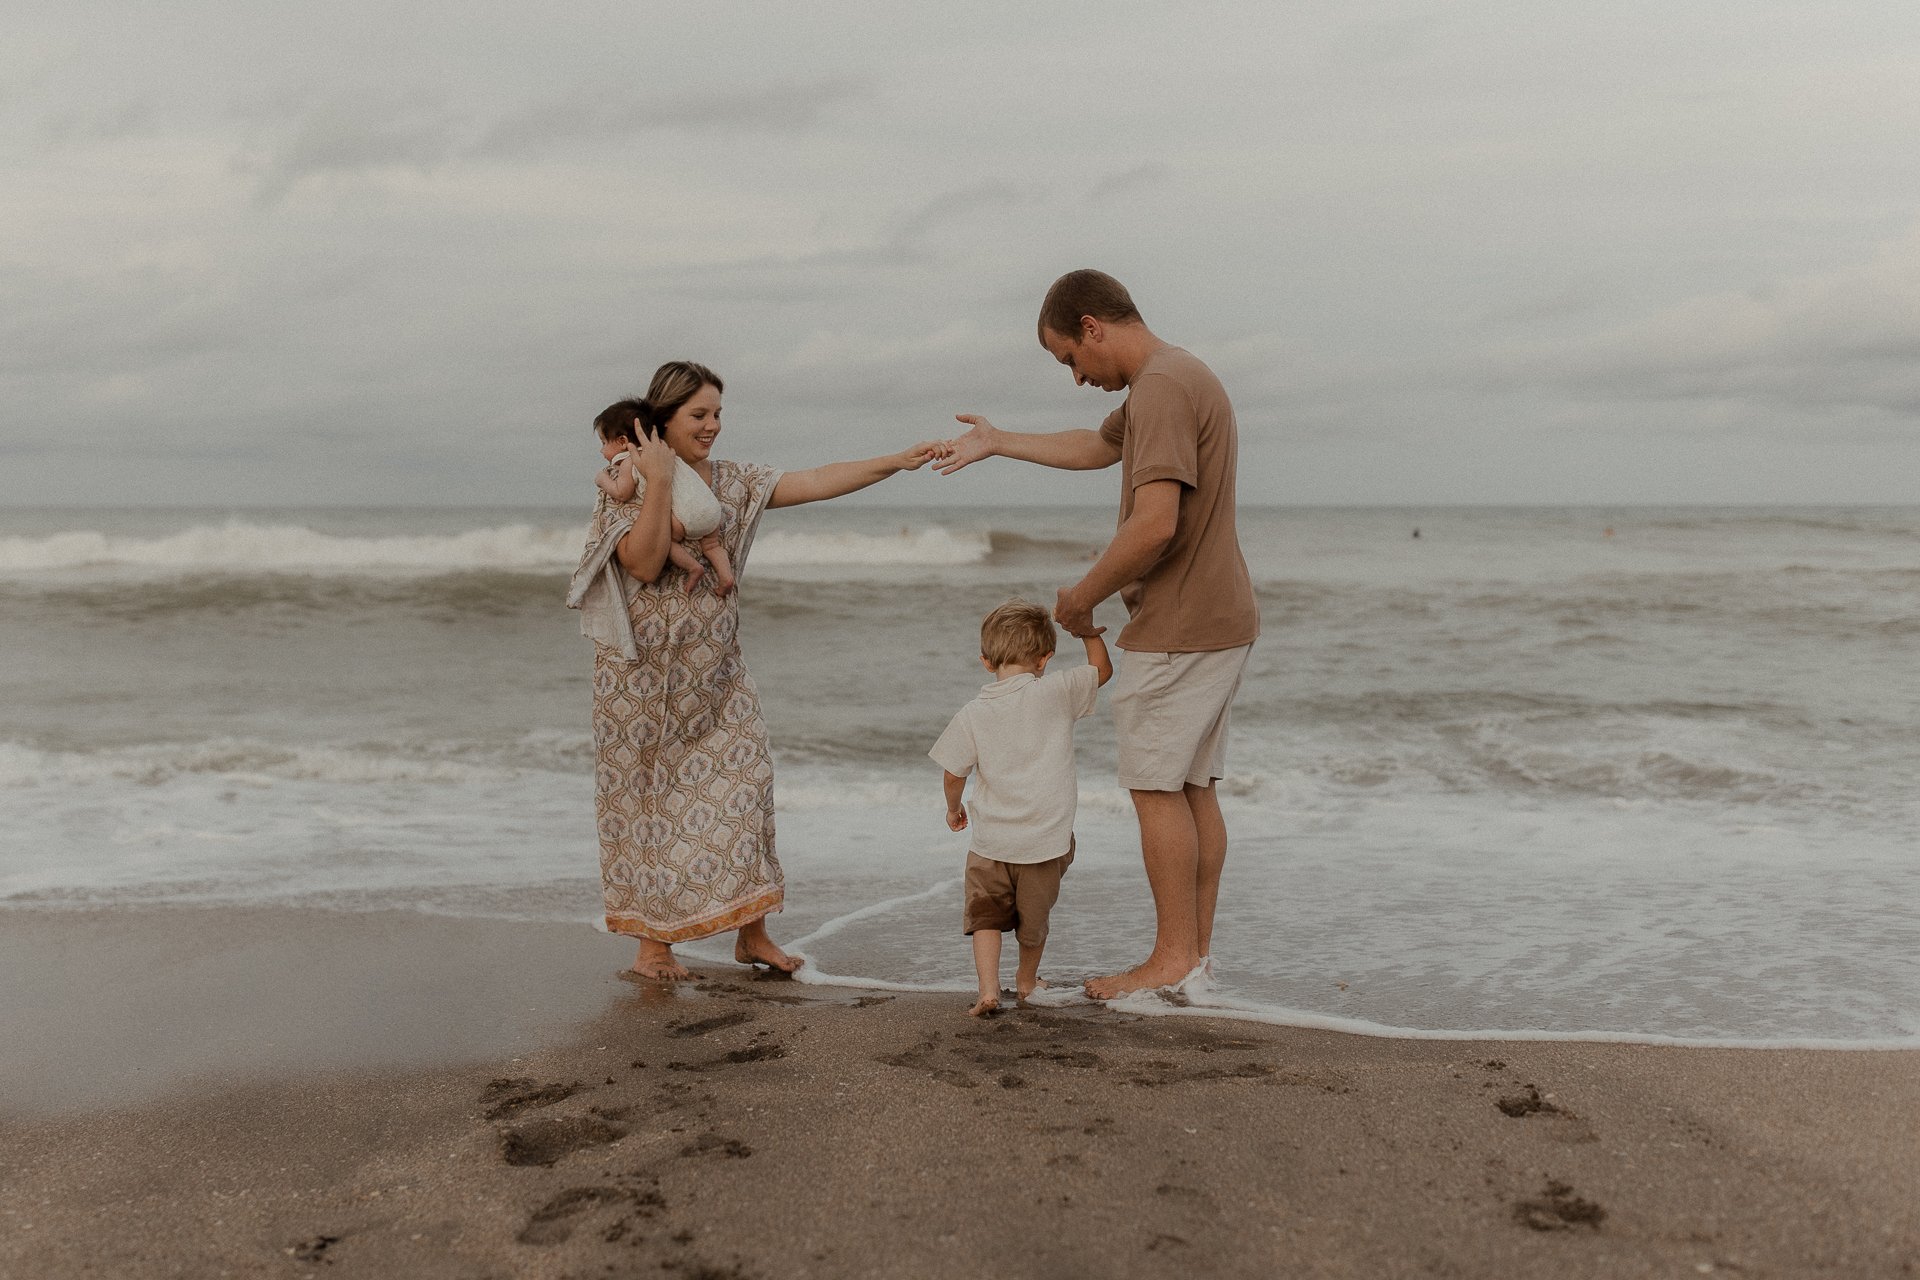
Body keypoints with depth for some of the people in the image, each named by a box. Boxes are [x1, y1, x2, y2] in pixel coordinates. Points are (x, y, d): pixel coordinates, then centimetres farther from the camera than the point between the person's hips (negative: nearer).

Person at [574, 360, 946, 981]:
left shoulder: (733, 481, 6)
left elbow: (817, 481, -4)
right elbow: (644, 562, -20)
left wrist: (896, 461, -13)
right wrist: (659, 480, -22)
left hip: (715, 671, 4)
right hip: (643, 671, -4)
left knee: (741, 785, 0)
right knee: (646, 796, 3)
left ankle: (751, 932, 11)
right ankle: (652, 940, 14)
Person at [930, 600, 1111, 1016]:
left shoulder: (972, 715, -6)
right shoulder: (1057, 692, -9)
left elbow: (953, 775, 0)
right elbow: (1102, 668, 7)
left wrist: (954, 809, 19)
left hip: (990, 843, 0)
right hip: (1046, 841, 1)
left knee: (985, 916, 14)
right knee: (1034, 919, 20)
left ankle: (988, 986, -1)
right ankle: (1026, 979, 40)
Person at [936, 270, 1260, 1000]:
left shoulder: (1161, 389, -18)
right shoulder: (1177, 380, 16)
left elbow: (1154, 524, -28)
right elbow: (1098, 448, 33)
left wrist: (1081, 598, -14)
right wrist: (998, 442, 39)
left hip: (1176, 628, -10)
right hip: (1218, 621, 10)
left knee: (1156, 787, -3)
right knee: (1193, 787, 11)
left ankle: (1173, 958, 3)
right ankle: (1196, 951, 17)